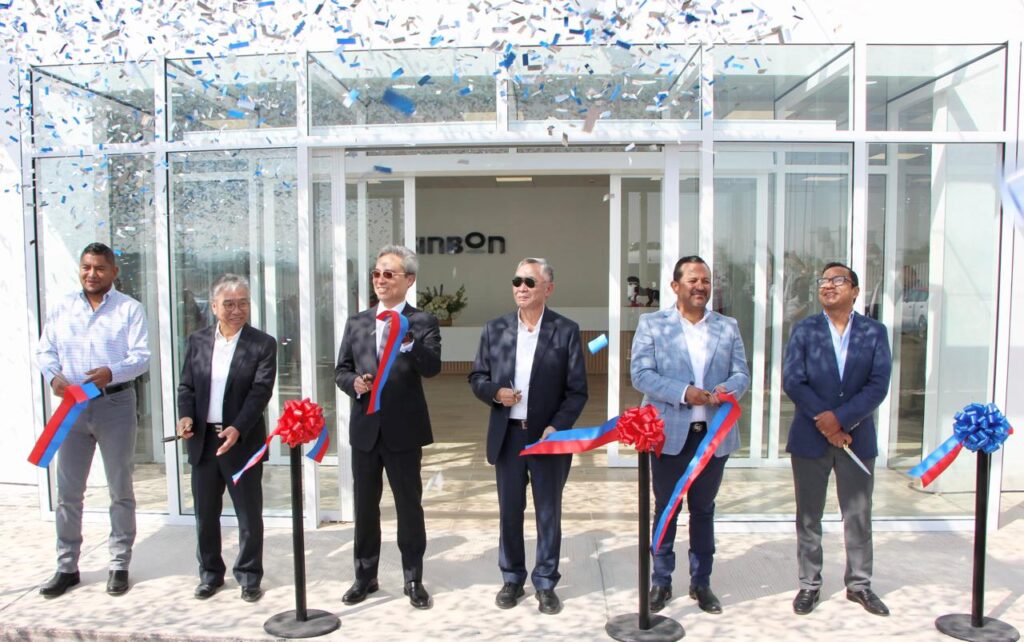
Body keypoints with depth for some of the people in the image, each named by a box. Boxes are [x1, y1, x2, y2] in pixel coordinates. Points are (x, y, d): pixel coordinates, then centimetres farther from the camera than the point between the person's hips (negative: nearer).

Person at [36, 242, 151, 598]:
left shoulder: (129, 308, -2)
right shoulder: (62, 308, 10)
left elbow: (141, 356, -8)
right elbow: (45, 351, 10)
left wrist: (111, 373, -26)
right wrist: (53, 375, -11)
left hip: (115, 404, -3)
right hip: (72, 406, 3)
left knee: (120, 489, 7)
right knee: (67, 491, 8)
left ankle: (119, 565, 19)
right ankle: (67, 567, 22)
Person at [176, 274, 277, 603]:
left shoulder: (262, 344, -6)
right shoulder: (198, 340, 6)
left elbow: (261, 391, -13)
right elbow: (186, 385, 8)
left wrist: (237, 429, -24)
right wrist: (186, 415, -11)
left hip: (243, 441, -3)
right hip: (202, 440, 4)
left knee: (249, 514, 6)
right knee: (205, 513, 15)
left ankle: (249, 576, 22)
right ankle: (210, 574, 31)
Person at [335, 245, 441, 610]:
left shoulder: (422, 323, -4)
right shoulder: (356, 323, 9)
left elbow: (432, 368, -19)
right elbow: (341, 371, 11)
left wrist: (407, 341, -35)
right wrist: (355, 383, -11)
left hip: (404, 430, -4)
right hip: (365, 429, 4)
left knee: (409, 506, 7)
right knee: (365, 506, 14)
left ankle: (414, 580, 21)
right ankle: (365, 576, 30)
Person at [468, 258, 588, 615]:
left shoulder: (566, 331, -3)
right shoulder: (495, 329, 5)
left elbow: (577, 389, -5)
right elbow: (477, 377, 9)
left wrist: (556, 428, -15)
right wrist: (495, 392, -12)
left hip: (548, 436, -2)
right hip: (507, 436, 2)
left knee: (549, 513, 9)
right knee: (509, 511, 13)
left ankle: (545, 583, 24)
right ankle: (512, 579, 30)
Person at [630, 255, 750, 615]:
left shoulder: (728, 327, 9)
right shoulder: (652, 324, -1)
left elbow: (741, 374, 5)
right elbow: (640, 374, -9)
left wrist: (729, 389, -19)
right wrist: (683, 393, -21)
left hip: (714, 434, 3)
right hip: (669, 434, -2)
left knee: (704, 510, 15)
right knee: (665, 509, 9)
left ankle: (701, 582, 29)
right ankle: (661, 582, 23)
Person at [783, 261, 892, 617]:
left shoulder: (874, 332, 2)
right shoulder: (804, 330, 1)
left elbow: (879, 384, -8)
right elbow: (792, 381, -7)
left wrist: (839, 418, -18)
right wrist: (824, 422, -15)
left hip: (858, 437, 1)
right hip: (810, 437, 0)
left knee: (858, 516, 11)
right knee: (808, 516, 8)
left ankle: (859, 584, 27)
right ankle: (809, 585, 21)